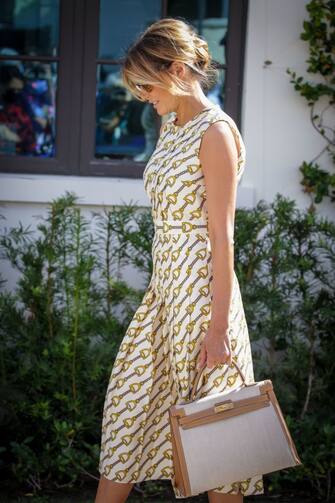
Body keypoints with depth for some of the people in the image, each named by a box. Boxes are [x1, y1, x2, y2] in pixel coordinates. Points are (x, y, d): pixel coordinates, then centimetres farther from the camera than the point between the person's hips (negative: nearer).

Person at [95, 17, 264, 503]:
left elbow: (221, 235, -18)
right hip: (164, 286, 9)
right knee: (130, 407, 13)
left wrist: (218, 325, -19)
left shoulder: (215, 132, -15)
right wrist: (160, 287, 19)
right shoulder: (171, 126, 12)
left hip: (200, 286, -9)